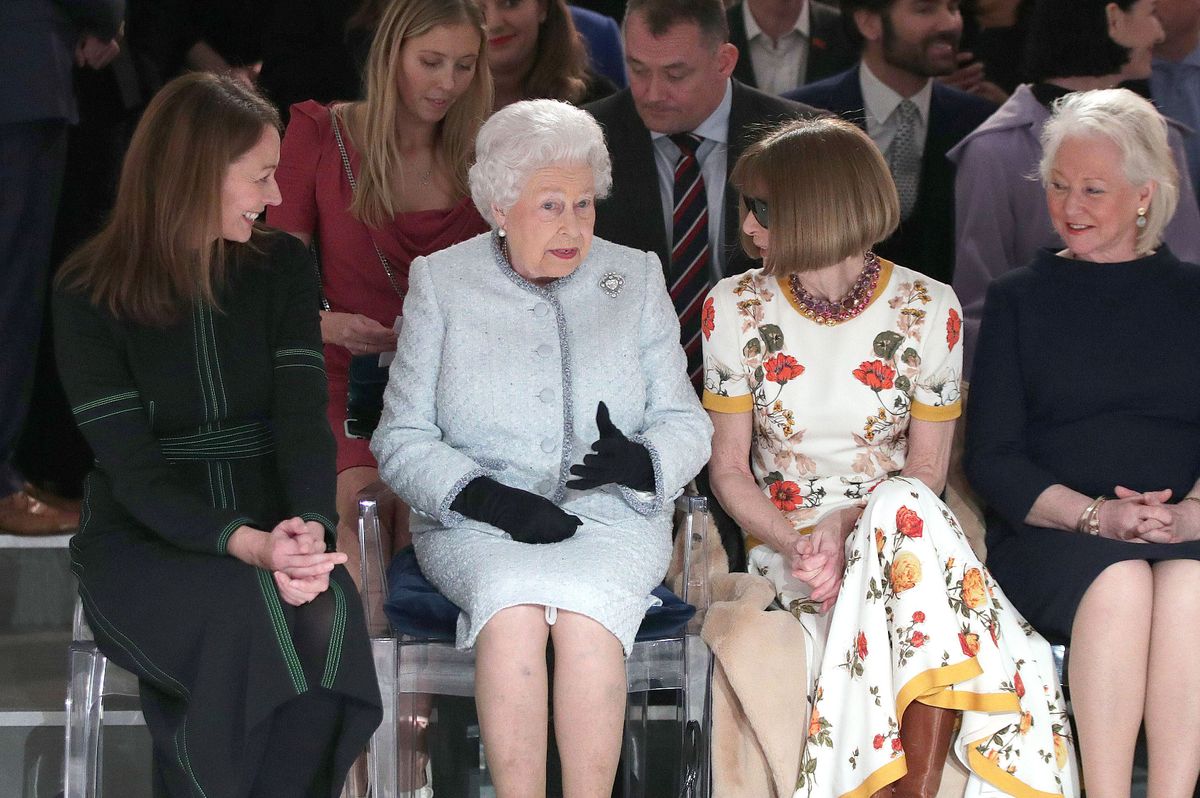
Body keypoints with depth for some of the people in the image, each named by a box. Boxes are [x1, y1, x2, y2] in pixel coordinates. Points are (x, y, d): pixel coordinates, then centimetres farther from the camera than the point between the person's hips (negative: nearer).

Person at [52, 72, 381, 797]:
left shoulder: (281, 266, 7)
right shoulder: (91, 295, -3)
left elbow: (304, 412, -4)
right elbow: (132, 465, -11)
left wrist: (310, 526, -25)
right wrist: (245, 546, -28)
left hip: (269, 526, 3)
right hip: (144, 540, -3)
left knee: (325, 619, -32)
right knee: (250, 617, -35)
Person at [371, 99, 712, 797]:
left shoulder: (636, 279, 12)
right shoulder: (442, 283, 8)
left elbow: (687, 425, 10)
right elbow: (402, 440, 4)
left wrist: (638, 461, -14)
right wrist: (488, 497, -14)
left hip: (612, 515, 1)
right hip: (476, 527, 0)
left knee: (584, 605, -33)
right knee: (513, 600, -34)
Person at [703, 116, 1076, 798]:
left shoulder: (928, 309, -1)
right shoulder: (735, 309, 2)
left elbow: (926, 472, 2)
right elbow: (729, 468, 4)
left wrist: (843, 525, -17)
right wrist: (796, 544, -15)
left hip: (897, 525, 0)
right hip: (785, 539, 0)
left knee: (901, 507, -37)